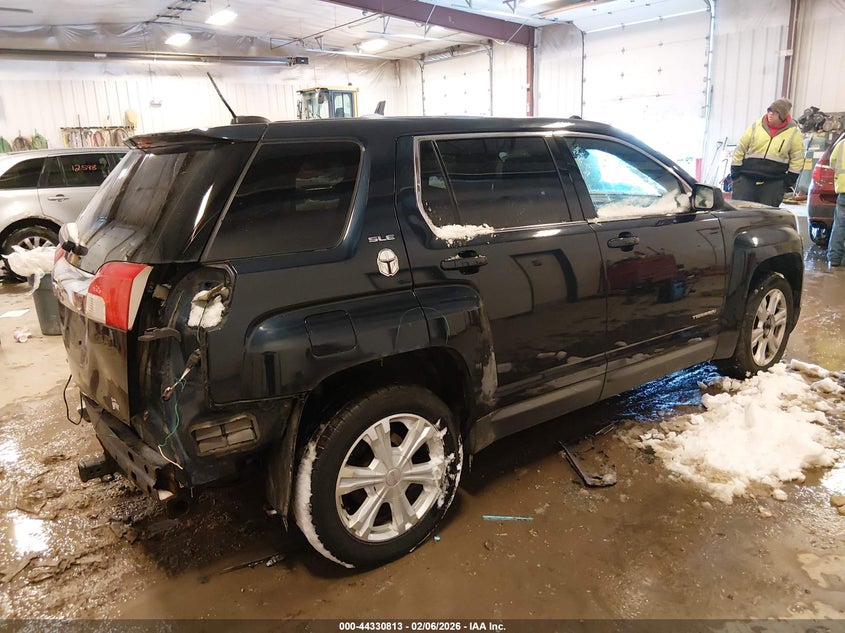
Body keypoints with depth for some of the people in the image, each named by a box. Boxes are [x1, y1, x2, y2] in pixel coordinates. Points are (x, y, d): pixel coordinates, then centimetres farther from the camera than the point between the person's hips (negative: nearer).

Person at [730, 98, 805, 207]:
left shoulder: (793, 132, 1)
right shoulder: (756, 126, 3)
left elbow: (797, 159, 5)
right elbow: (740, 150, 6)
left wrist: (789, 181, -1)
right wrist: (735, 174, 3)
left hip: (774, 183, 0)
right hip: (746, 178, 1)